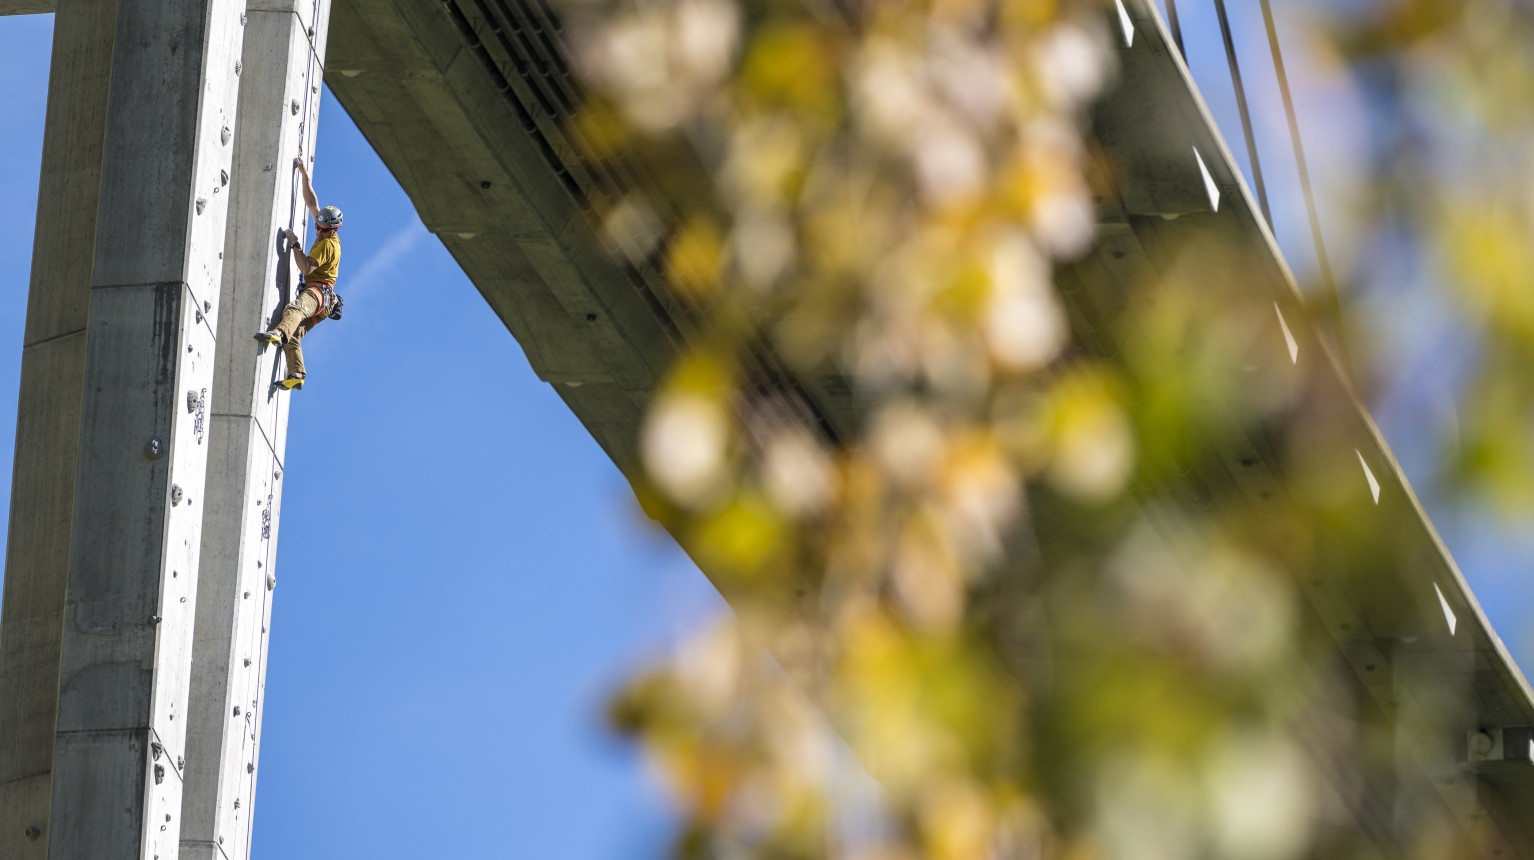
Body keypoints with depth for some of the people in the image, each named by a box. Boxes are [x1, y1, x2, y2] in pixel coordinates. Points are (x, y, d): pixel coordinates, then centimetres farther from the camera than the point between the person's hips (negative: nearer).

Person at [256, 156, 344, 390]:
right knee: (293, 334, -5)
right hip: (315, 294, 10)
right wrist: (305, 174, 20)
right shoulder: (325, 235, 16)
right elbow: (312, 202, 22)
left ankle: (277, 333, -71)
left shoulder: (328, 244, -10)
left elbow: (306, 268, -18)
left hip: (318, 291, -10)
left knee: (295, 308, -41)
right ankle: (296, 375, -16)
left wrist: (295, 244, -15)